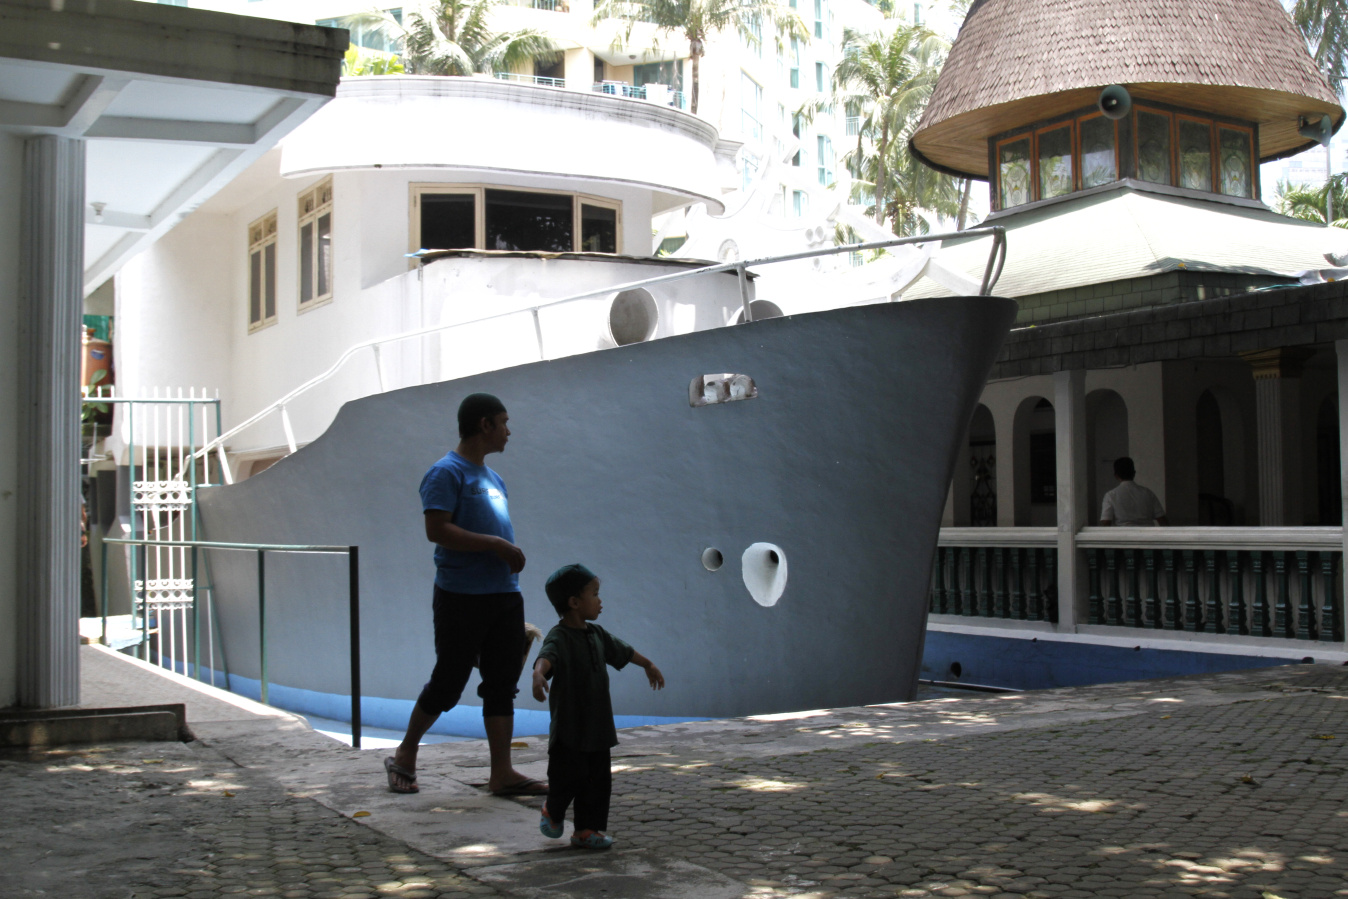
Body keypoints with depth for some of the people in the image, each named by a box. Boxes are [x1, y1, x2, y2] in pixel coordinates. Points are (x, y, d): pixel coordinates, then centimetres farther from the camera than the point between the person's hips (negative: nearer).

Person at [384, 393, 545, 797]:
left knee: (502, 683, 5)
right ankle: (405, 755, 19)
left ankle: (502, 772, 7)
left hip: (504, 595, 8)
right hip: (462, 597, -8)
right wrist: (497, 545, -21)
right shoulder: (447, 472, -9)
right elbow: (437, 530, -20)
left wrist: (513, 553, 8)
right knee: (448, 683, 0)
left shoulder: (491, 476, 19)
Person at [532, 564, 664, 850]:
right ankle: (553, 811, 26)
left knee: (599, 780, 7)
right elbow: (546, 657, -38)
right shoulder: (559, 637, -16)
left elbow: (623, 651, 27)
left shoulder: (596, 634, 10)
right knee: (569, 777, -3)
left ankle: (586, 829, 18)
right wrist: (538, 675, -59)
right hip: (568, 729, -7)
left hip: (598, 725, 7)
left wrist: (649, 665, 40)